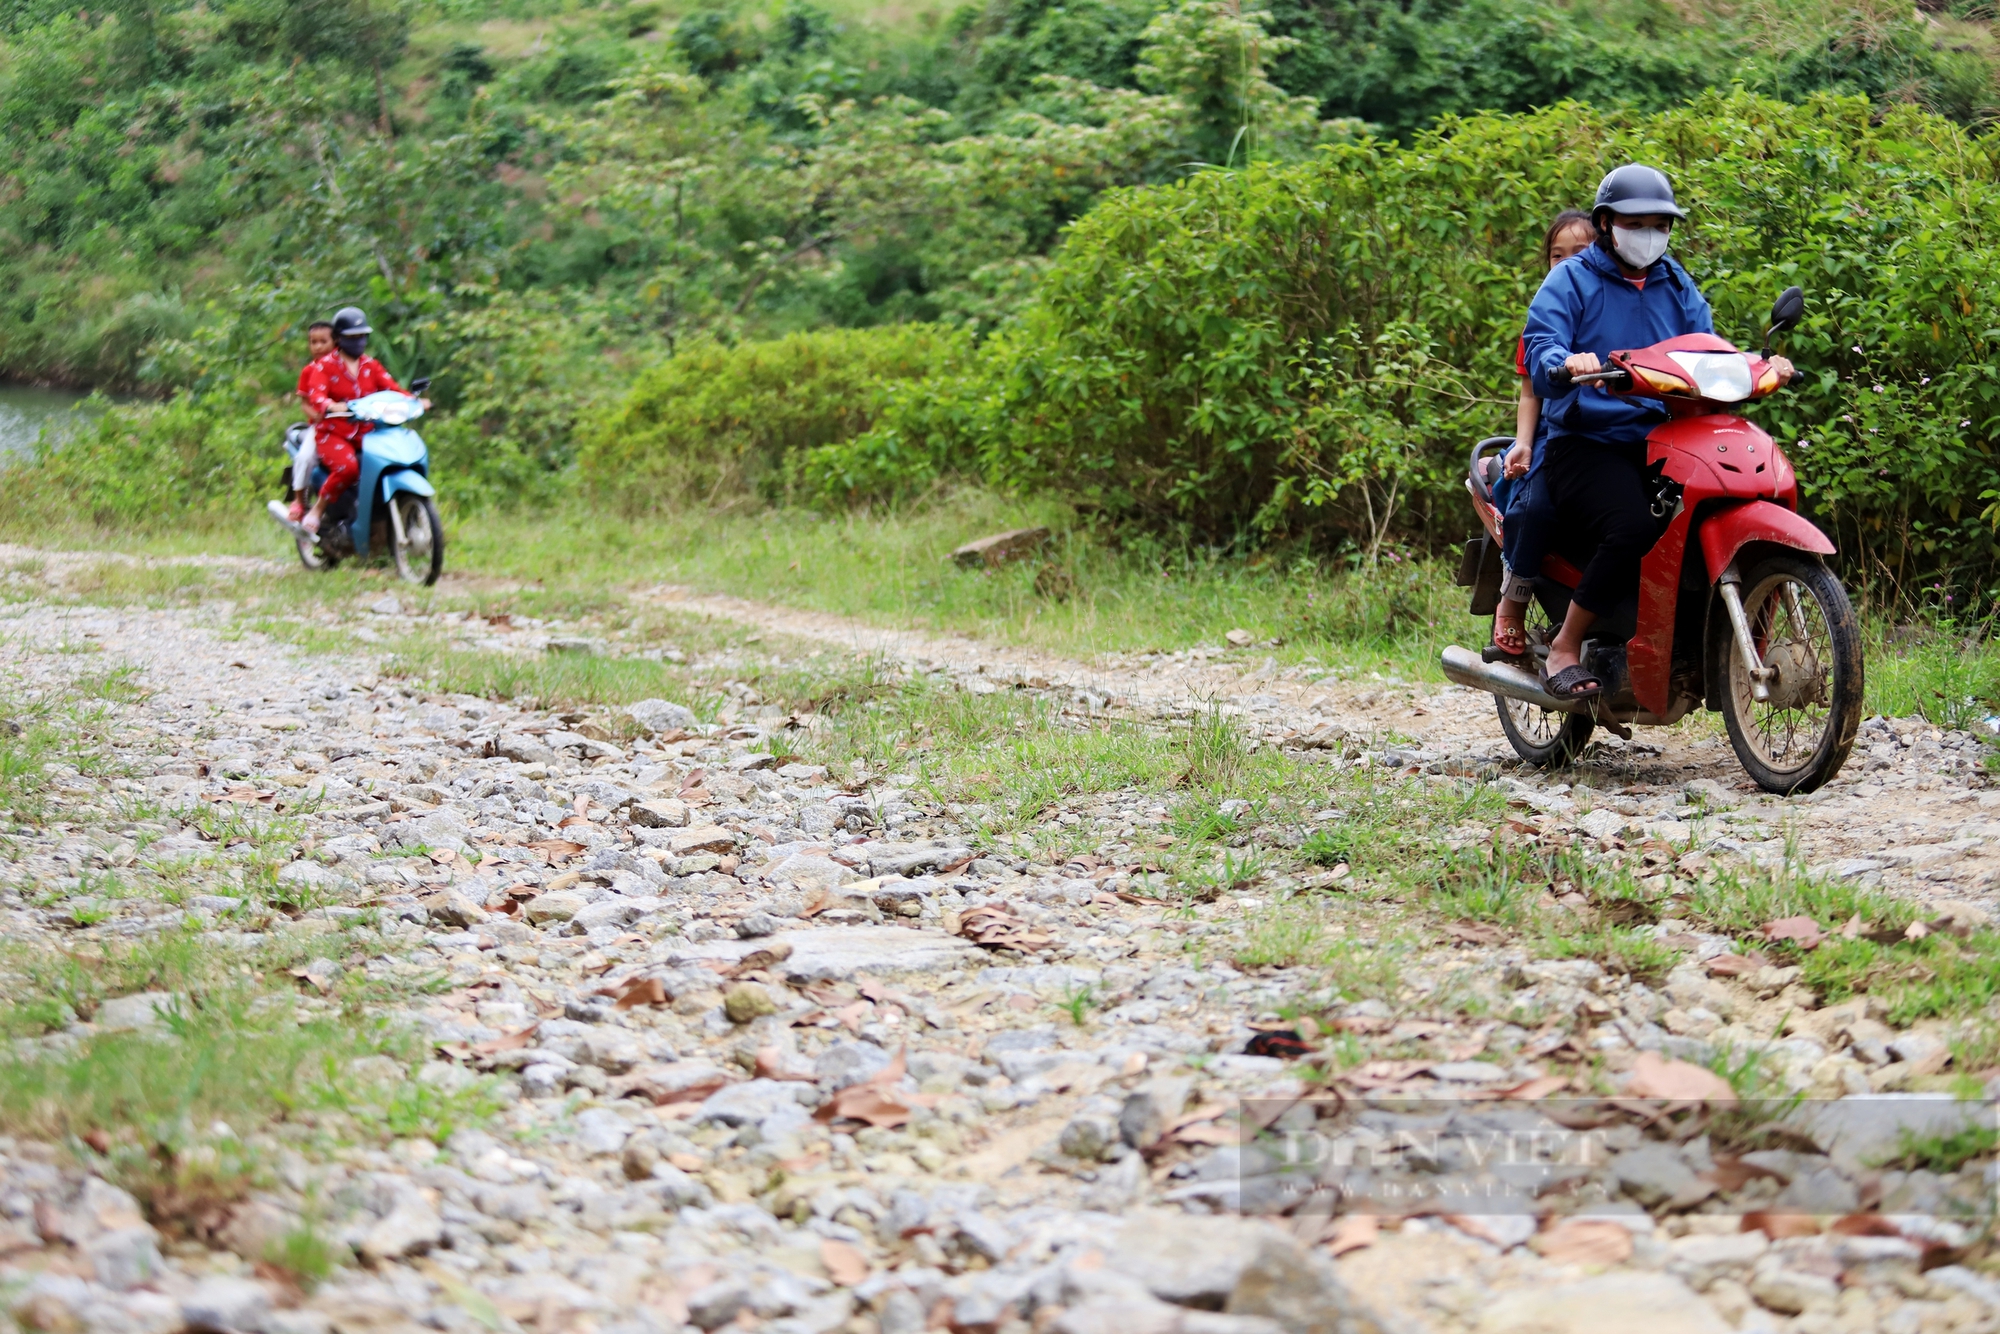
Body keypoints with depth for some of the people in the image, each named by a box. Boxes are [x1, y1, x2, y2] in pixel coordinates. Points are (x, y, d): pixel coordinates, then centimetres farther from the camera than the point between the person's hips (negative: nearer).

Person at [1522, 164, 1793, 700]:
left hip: (1663, 446, 6)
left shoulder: (1676, 285, 21)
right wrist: (1568, 363, -36)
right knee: (1634, 526, -34)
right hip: (1587, 445, -5)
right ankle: (1564, 650, -19)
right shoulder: (1570, 281, 4)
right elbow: (1540, 353, -12)